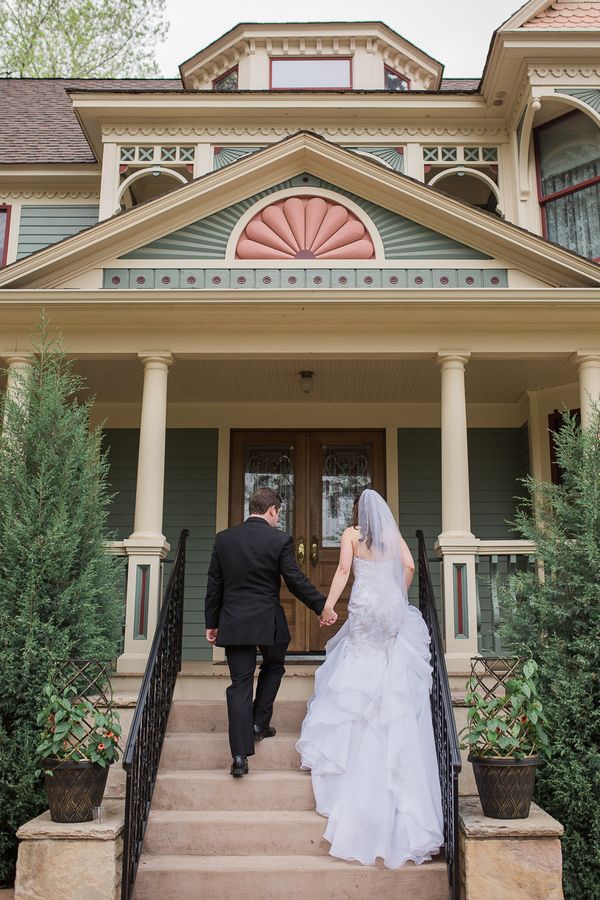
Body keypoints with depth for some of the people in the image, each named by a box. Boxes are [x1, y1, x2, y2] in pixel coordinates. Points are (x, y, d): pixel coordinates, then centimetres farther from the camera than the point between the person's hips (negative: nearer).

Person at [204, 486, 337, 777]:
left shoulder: (223, 538, 2)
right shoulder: (280, 540, -8)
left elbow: (214, 585, 5)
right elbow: (297, 581, -7)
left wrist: (211, 623, 14)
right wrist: (323, 608, 5)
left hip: (233, 623, 2)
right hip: (268, 622, -2)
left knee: (240, 683, 5)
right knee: (273, 667, 26)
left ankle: (240, 756, -1)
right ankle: (259, 723, 24)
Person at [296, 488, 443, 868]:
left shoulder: (351, 534, 1)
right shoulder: (394, 534, 9)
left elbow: (344, 570, -9)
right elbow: (409, 566, 2)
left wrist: (328, 604, -8)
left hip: (365, 609, -2)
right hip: (395, 610, 2)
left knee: (360, 677, 7)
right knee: (396, 682, 6)